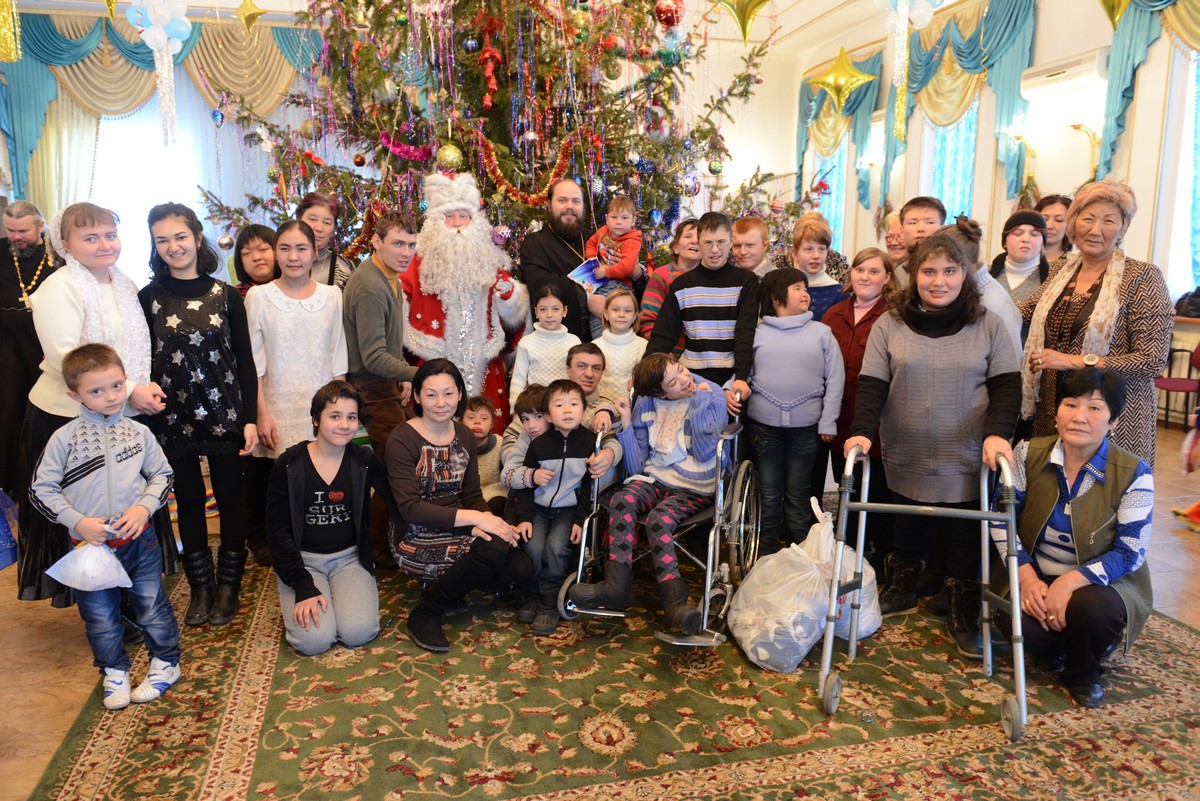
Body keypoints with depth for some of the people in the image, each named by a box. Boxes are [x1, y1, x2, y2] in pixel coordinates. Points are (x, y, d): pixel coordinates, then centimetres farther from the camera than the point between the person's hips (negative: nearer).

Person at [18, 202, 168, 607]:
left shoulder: (125, 285, 10)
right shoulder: (57, 290, -12)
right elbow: (65, 358, -20)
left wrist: (147, 386, 1)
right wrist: (130, 390, -21)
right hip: (68, 419, -6)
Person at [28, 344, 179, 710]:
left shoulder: (138, 432, -2)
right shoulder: (64, 439, -7)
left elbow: (162, 475, 6)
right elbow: (41, 490, -3)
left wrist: (144, 507, -11)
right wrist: (79, 522, -13)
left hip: (139, 539, 0)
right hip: (89, 544, 0)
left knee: (152, 606, 10)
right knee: (100, 616, 14)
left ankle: (165, 663, 29)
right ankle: (114, 672, 34)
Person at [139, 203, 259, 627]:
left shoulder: (226, 295, -1)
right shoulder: (148, 297, 0)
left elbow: (245, 361, 0)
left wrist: (250, 418, -5)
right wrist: (145, 405, -4)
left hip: (225, 414, 0)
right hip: (173, 418, 1)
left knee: (230, 498, 7)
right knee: (189, 500, 11)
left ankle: (228, 586, 23)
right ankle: (200, 587, 26)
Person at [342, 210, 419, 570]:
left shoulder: (388, 277, 10)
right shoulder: (370, 288, -23)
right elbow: (373, 357, -27)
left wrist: (402, 376, 15)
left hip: (386, 383, 10)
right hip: (372, 388, -10)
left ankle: (392, 536, 27)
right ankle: (379, 548, 7)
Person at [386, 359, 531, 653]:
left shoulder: (464, 435, 7)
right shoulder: (402, 439, -14)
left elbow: (473, 494, 8)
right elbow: (409, 508, -20)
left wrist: (487, 519, -16)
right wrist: (474, 518, -26)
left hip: (455, 530, 6)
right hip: (416, 539, -6)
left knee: (520, 570, -16)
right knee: (494, 548, -30)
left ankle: (447, 582, 8)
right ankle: (424, 616, -12)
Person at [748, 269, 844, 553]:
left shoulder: (821, 332, 5)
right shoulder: (757, 333, 5)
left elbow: (835, 379, 3)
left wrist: (828, 422, -2)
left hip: (805, 425, 0)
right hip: (764, 424, 0)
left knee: (798, 494, 9)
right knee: (768, 494, 9)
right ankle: (766, 554, 22)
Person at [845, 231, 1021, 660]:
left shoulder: (987, 326, 0)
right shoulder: (890, 325, -1)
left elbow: (1006, 385, -3)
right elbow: (872, 385, -5)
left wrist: (997, 432, -18)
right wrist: (862, 431, -19)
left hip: (966, 461, -1)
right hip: (907, 460, 1)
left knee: (965, 541, 7)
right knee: (908, 532, 18)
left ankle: (965, 617, 24)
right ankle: (902, 592, 40)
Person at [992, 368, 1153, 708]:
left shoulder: (1133, 474, -13)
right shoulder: (1029, 454, -7)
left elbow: (1130, 553, -13)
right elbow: (1002, 518, -3)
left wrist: (1071, 581, -28)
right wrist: (1026, 577, -16)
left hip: (1098, 583, -1)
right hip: (1037, 580, 2)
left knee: (1093, 608, -35)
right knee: (1016, 621, -28)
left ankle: (1082, 673, 1)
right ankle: (1051, 650, 12)